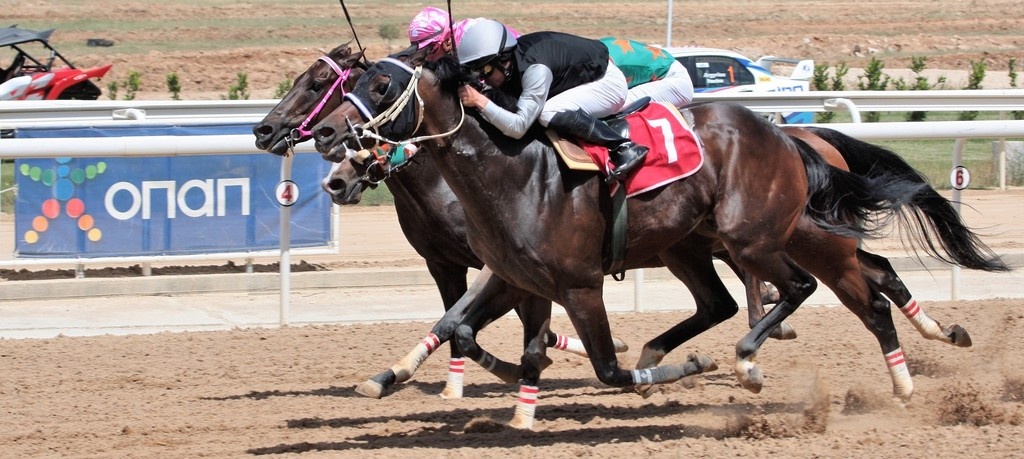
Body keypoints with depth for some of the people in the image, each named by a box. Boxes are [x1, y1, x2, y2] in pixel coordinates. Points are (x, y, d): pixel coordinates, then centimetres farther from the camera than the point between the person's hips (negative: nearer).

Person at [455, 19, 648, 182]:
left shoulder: (535, 69, -35)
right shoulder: (505, 61, -10)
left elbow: (518, 127, -40)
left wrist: (480, 102, -42)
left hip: (607, 81, -10)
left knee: (549, 114, -31)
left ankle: (624, 148, -25)